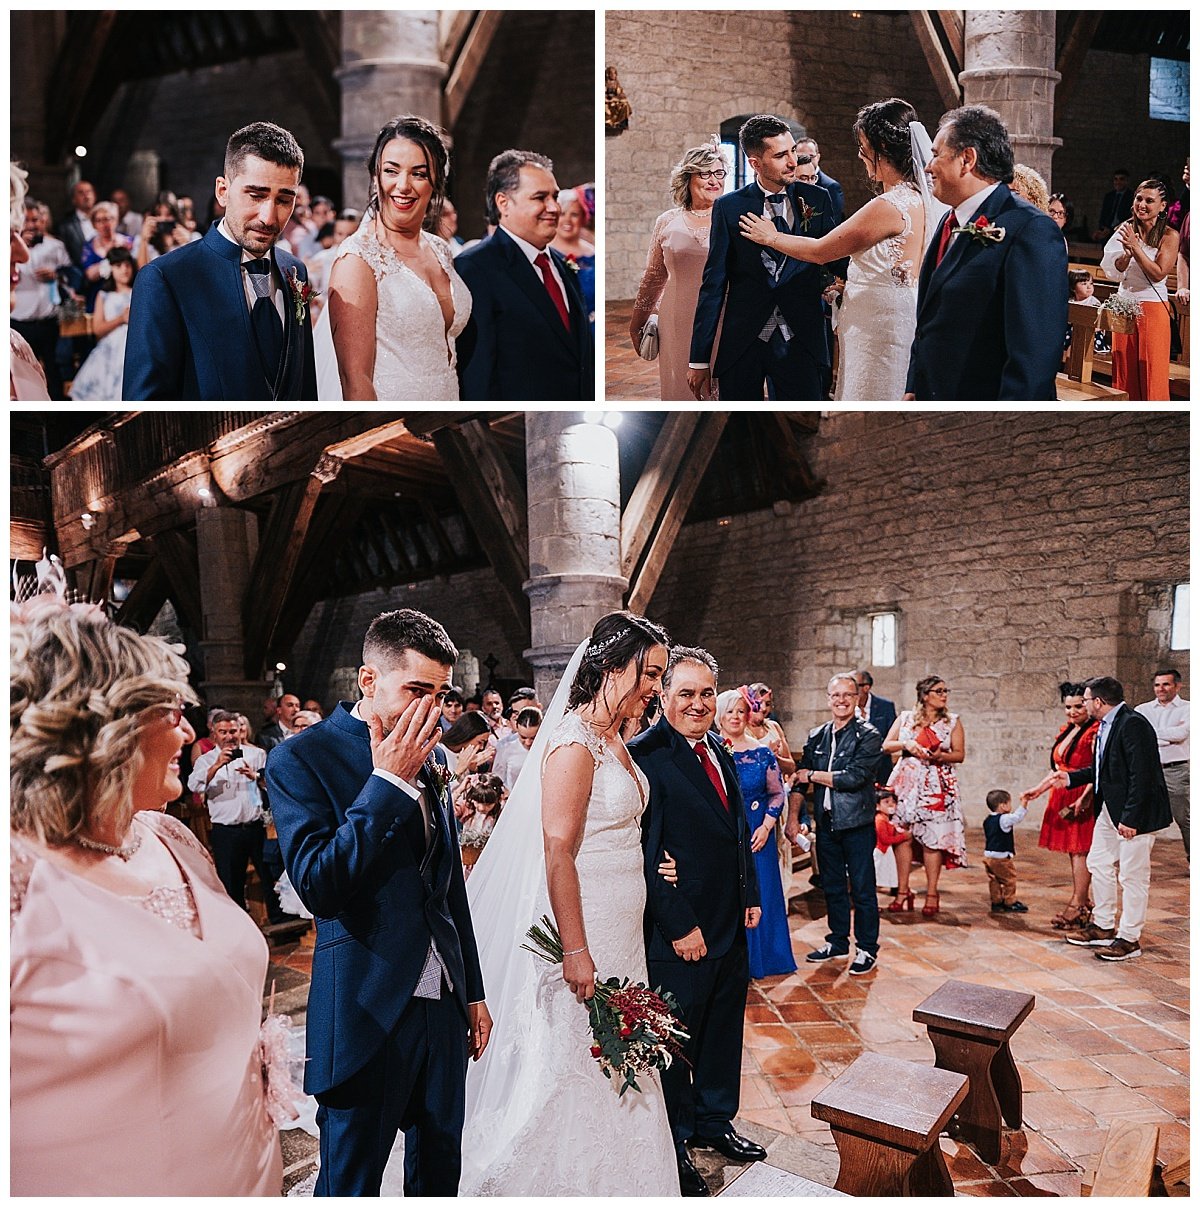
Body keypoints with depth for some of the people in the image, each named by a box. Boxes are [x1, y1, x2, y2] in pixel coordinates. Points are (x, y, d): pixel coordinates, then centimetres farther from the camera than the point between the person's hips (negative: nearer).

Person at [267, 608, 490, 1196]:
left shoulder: (427, 758, 7)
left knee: (440, 1173, 19)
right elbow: (316, 885, -22)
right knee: (351, 1183, 12)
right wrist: (388, 782, -22)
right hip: (368, 1015, -5)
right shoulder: (299, 758, -11)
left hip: (443, 1007, 6)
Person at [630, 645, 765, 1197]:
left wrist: (751, 896, 13)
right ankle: (673, 1148, 28)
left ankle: (715, 1122, 42)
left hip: (731, 925, 8)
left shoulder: (720, 753, 9)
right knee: (675, 1041, 9)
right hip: (678, 933, -8)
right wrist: (678, 925, -20)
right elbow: (643, 853, -21)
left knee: (723, 1030, 22)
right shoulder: (645, 755, -19)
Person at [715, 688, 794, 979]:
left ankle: (758, 960, 24)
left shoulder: (762, 753, 1)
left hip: (756, 835, 1)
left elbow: (778, 794, 6)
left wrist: (766, 827, -4)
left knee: (759, 895, 8)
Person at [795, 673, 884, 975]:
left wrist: (813, 775, -10)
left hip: (857, 824, -5)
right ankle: (838, 942, 30)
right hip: (826, 823, 5)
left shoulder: (868, 736, -8)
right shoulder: (816, 737, 8)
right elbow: (800, 780, 9)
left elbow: (854, 777, -20)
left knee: (862, 889, 3)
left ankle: (867, 949, 16)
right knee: (832, 886, 16)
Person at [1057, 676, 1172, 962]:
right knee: (1098, 863, 17)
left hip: (1135, 812, -10)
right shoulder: (1105, 726, 10)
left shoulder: (1133, 724, -21)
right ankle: (1103, 927, 30)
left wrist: (1130, 818, -25)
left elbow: (1141, 775, -25)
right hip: (1109, 809, 10)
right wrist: (1071, 778, 16)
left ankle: (1129, 939, 12)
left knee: (1132, 875, 0)